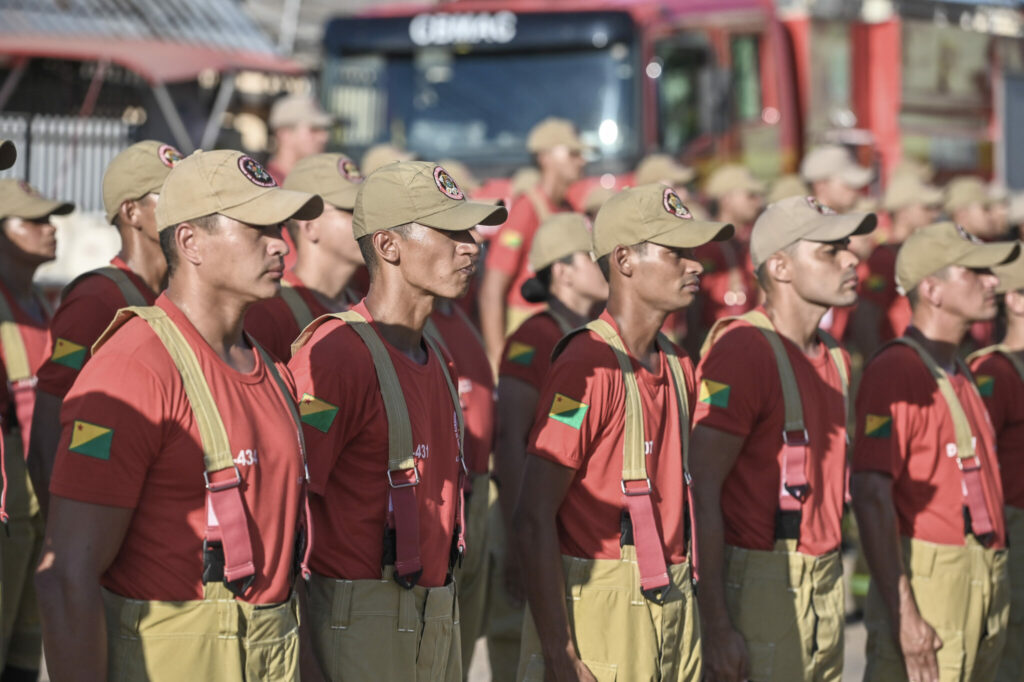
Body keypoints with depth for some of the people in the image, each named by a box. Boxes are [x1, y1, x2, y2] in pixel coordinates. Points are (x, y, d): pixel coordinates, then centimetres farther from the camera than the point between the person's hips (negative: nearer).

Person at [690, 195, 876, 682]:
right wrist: (716, 626, -22)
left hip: (826, 584, 8)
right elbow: (702, 490, -17)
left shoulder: (835, 358, 13)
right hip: (757, 585, -8)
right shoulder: (741, 350, -13)